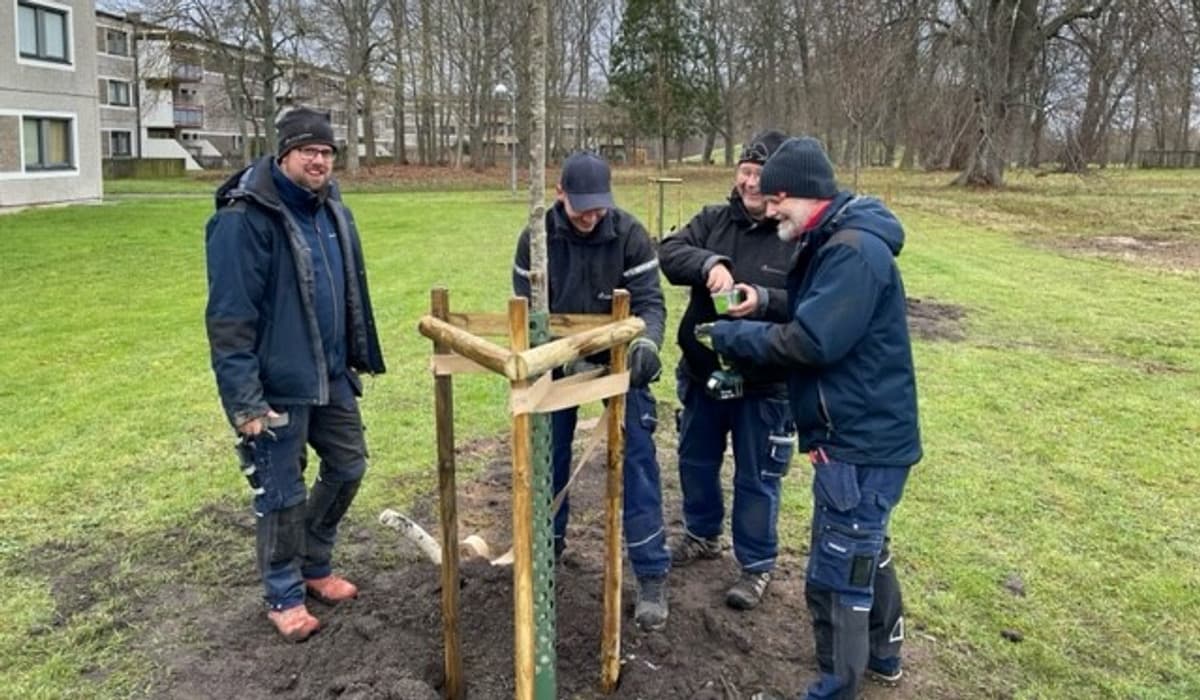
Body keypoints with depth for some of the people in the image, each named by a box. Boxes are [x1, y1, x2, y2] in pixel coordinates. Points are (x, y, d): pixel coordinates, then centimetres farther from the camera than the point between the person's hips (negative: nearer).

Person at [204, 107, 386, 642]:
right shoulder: (245, 219, -18)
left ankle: (315, 566, 39)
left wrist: (358, 357, 16)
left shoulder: (332, 211, 7)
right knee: (282, 495, 6)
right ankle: (284, 596, 27)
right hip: (278, 386, -8)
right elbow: (229, 318, -20)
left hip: (333, 377, 8)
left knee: (347, 467, 18)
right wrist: (244, 400, -22)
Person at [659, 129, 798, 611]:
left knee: (756, 479, 9)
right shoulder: (713, 220, 2)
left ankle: (757, 565, 28)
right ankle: (702, 534, 46)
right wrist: (709, 263, -27)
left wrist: (765, 300, -34)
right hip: (702, 372, 5)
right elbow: (669, 252, -9)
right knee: (696, 460, 22)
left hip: (765, 385, -5)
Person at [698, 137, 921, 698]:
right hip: (859, 436, 11)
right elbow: (803, 322, 16)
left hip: (862, 443, -11)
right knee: (865, 549, 25)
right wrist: (752, 318, 0)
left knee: (836, 575, 0)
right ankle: (882, 652, 44)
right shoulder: (827, 245, 12)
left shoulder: (855, 250, -21)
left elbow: (811, 340, -27)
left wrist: (730, 335, -15)